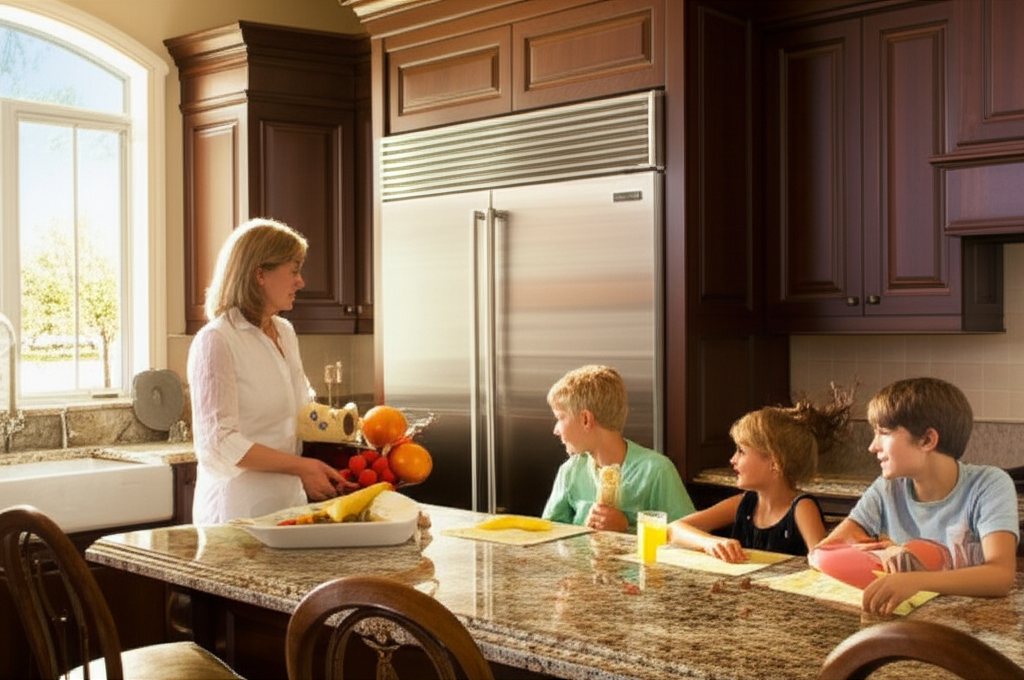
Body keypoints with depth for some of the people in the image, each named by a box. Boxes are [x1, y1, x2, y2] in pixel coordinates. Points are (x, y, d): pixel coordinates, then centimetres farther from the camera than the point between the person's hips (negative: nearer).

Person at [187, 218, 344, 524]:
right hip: (238, 507, -7)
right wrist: (300, 466, -20)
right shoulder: (216, 341, -13)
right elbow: (219, 443, -17)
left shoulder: (285, 333, 12)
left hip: (289, 500, 7)